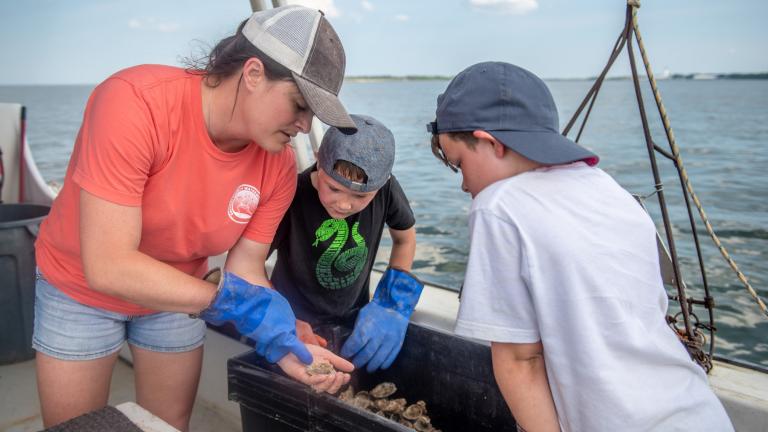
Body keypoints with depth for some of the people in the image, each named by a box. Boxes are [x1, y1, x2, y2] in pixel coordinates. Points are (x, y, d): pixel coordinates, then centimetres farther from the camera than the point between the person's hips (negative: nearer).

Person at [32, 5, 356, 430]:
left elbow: (245, 269, -13)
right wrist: (235, 302, -37)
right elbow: (108, 267, -36)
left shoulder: (278, 166, -19)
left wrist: (281, 338, -30)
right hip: (80, 288, -3)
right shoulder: (134, 103, -35)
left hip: (177, 295, 4)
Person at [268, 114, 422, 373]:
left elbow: (405, 237, 2)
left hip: (354, 321, 3)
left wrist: (392, 306, -8)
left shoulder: (385, 188, -17)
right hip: (297, 320, -3)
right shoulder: (291, 197, -27)